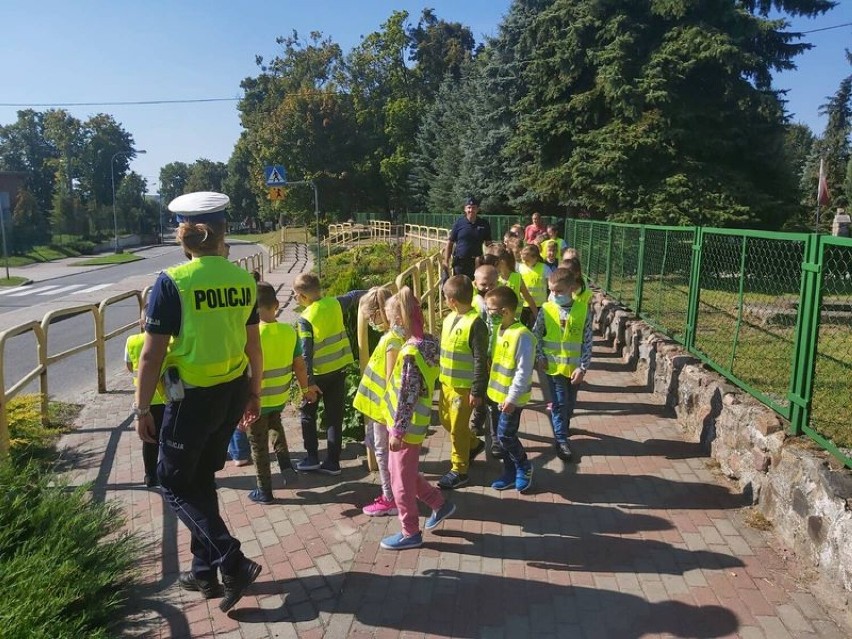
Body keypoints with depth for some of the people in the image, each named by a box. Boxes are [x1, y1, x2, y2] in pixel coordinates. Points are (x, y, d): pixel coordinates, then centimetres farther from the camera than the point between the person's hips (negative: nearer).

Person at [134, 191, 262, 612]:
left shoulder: (172, 283, -15)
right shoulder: (242, 279, 0)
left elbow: (152, 354, -13)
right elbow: (254, 345, 8)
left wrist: (142, 408, -2)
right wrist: (255, 393, 20)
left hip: (193, 397, -6)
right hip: (233, 392, 6)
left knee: (175, 483, 12)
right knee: (201, 479, 21)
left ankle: (233, 563, 3)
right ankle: (205, 571, 31)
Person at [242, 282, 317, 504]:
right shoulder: (289, 331, -9)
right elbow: (299, 365, 1)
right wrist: (306, 389, 17)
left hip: (258, 401, -5)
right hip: (280, 397, 5)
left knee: (259, 446, 14)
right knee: (274, 425, 35)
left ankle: (264, 491, 27)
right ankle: (286, 466, 25)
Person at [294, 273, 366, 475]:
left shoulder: (306, 318, -17)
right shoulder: (335, 304, -2)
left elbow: (306, 352, -19)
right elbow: (354, 295, 17)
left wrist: (308, 380, -15)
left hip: (319, 372, -5)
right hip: (340, 368, 5)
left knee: (307, 413, 15)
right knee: (335, 416, 10)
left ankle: (312, 458, 16)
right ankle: (333, 462, 14)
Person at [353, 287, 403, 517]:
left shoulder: (392, 340, -23)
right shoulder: (389, 336, 6)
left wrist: (386, 412, -17)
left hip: (384, 409, -9)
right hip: (378, 406, 9)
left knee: (383, 451, 4)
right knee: (381, 450, 18)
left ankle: (389, 500, 17)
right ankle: (390, 494, 31)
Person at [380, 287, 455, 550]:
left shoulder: (410, 352, -26)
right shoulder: (426, 342, 3)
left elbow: (407, 397, -24)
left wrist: (397, 431, -17)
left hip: (408, 426, -9)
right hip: (416, 423, 9)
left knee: (401, 479, 8)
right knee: (401, 471, 25)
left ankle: (410, 533, 24)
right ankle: (440, 504, 35)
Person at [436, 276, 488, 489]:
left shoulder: (475, 324, -21)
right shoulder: (449, 318, 4)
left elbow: (480, 361, -19)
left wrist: (477, 391, -18)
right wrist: (441, 375, 19)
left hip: (464, 386, -8)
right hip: (447, 381, 9)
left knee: (458, 428, 2)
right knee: (445, 419, 21)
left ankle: (459, 471, 18)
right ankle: (474, 444, 43)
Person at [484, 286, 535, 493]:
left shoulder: (522, 335, -22)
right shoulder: (499, 329, 5)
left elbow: (524, 371, -22)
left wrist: (512, 397, -21)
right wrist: (492, 389, 16)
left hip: (510, 398, -8)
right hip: (495, 394, 8)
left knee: (505, 436, -1)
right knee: (500, 436, 15)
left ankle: (524, 467, 23)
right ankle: (510, 473, 29)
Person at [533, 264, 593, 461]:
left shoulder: (583, 310, -11)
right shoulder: (546, 310, -9)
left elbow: (587, 342, -8)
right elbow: (536, 335, 3)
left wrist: (582, 367, -11)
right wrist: (541, 357, -5)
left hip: (574, 367, 1)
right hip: (554, 365, -1)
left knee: (570, 402, 18)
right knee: (560, 403, 2)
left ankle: (563, 426, 44)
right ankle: (561, 440, 14)